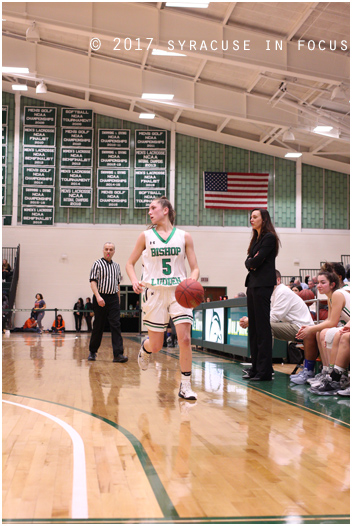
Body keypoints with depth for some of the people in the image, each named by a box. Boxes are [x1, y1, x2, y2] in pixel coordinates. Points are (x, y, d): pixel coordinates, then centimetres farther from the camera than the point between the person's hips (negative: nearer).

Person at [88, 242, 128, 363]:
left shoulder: (116, 266, 14)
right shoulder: (97, 264, -1)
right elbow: (93, 281, -9)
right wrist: (98, 296, -22)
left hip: (113, 298, 3)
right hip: (101, 298, -3)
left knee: (116, 325, -8)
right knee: (98, 326, 5)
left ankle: (118, 354, -12)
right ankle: (92, 351, 21)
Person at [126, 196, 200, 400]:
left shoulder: (184, 237, 5)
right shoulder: (146, 236, 6)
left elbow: (195, 268, 5)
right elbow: (130, 263, 11)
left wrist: (192, 279, -17)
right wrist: (135, 281, -9)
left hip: (179, 292, 0)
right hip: (155, 292, 0)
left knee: (185, 339, -14)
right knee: (156, 346, 3)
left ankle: (185, 386, -1)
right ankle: (145, 348, 42)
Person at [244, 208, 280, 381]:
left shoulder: (269, 237, -7)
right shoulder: (256, 238, 20)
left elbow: (258, 260, -15)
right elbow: (248, 261, 13)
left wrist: (253, 262, 4)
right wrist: (251, 263, -7)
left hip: (263, 284, -9)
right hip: (252, 283, 9)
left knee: (262, 326, -9)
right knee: (253, 326, 9)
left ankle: (264, 370, -7)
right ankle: (256, 367, 14)